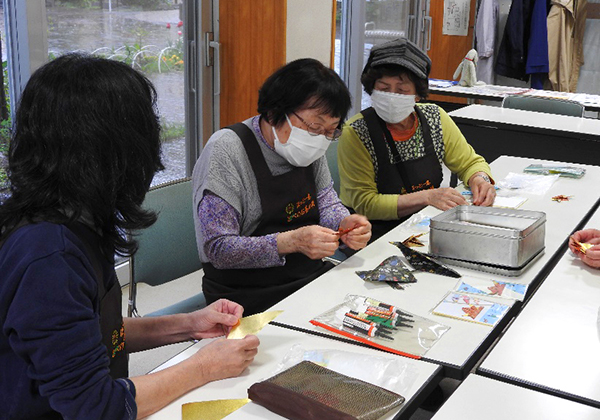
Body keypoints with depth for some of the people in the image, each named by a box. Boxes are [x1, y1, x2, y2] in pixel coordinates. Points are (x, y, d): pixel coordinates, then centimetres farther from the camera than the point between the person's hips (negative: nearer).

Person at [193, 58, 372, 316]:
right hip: (249, 295, -7)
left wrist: (343, 224, -10)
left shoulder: (311, 143, 4)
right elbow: (217, 248, -21)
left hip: (312, 276, 7)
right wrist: (291, 241, -32)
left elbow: (327, 204, 15)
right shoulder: (226, 150, -18)